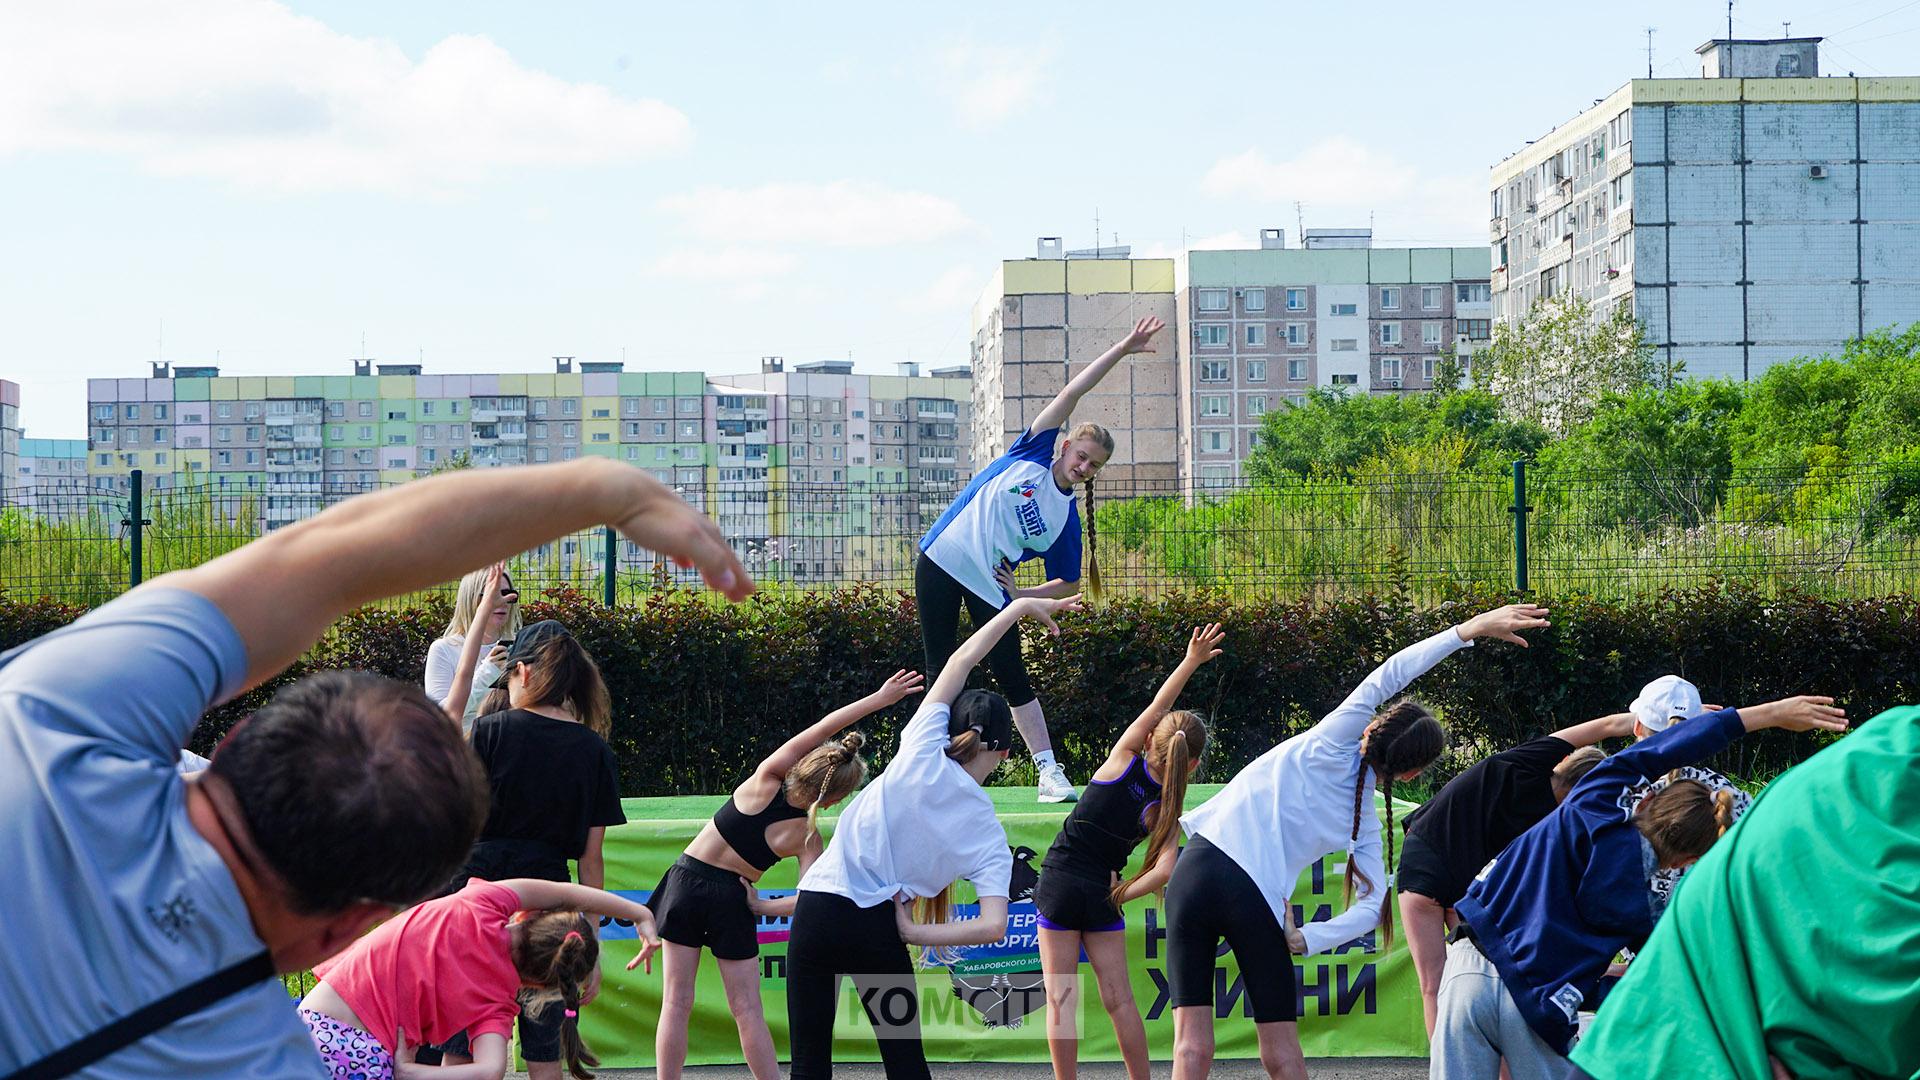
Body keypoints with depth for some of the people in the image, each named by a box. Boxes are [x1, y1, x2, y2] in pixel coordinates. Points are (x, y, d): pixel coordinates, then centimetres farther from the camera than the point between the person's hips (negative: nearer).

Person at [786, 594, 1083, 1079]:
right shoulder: (990, 836, -2)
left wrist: (1021, 607, 12)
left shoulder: (922, 753, -4)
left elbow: (961, 661, 6)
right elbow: (993, 926, -14)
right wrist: (915, 932, -7)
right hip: (877, 927, 0)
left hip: (816, 907, 0)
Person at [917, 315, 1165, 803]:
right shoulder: (1033, 453, -1)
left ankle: (1049, 772, -5)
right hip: (940, 561, 0)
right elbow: (1072, 393, -3)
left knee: (1012, 676, -6)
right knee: (940, 670, 2)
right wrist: (1120, 350, -9)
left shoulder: (1066, 519, -1)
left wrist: (1021, 594, -10)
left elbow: (1068, 583, 5)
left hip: (990, 588, 0)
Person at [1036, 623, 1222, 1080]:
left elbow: (1156, 707, -5)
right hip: (1101, 893, 1)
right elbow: (1165, 869, -17)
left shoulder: (1125, 760, -6)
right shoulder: (1165, 811, -5)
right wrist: (1121, 896, -6)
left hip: (1060, 882, -1)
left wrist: (1191, 661, -11)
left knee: (1061, 998, 3)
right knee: (1119, 998, 10)